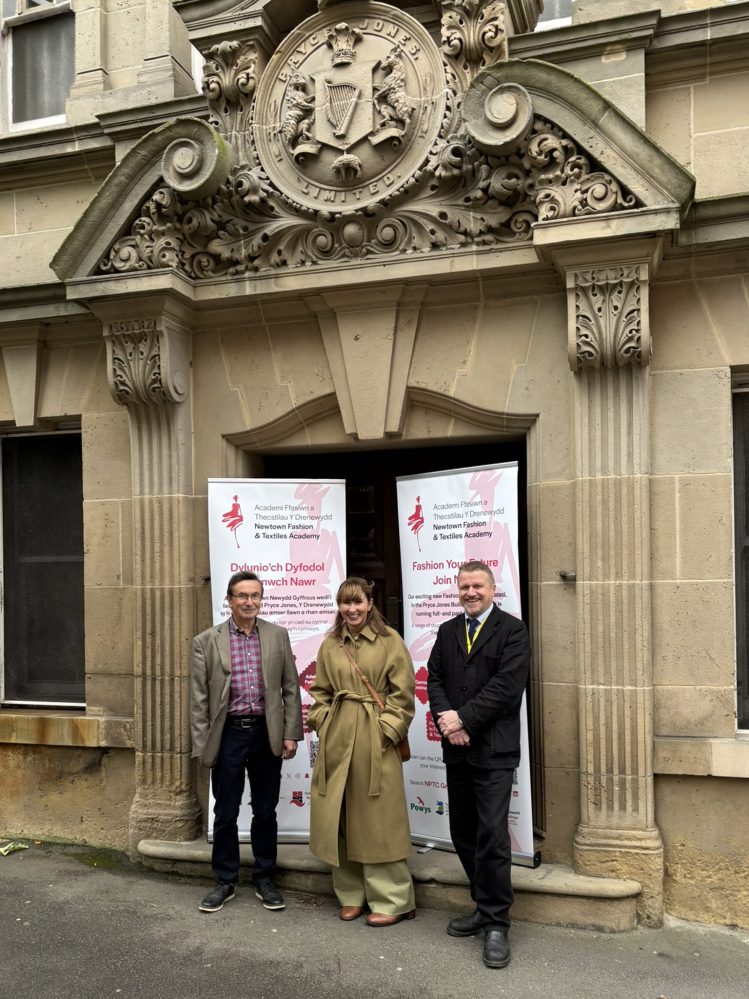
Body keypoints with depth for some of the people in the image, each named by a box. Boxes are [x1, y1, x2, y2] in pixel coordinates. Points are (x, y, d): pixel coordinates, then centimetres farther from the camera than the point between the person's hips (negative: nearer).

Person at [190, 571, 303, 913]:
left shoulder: (278, 635, 3)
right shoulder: (206, 641, -2)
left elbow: (290, 688, 5)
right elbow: (199, 698, -1)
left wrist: (291, 733, 0)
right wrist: (202, 744, -4)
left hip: (267, 733, 1)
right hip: (228, 734, -1)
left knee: (265, 811, 12)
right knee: (225, 813, 9)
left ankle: (264, 879, 27)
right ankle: (225, 881, 26)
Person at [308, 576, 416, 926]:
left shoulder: (390, 640, -4)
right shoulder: (330, 645, 8)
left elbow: (403, 692, -4)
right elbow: (320, 692, 15)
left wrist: (386, 728, -11)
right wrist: (323, 724, 2)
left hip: (376, 739, -4)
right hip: (337, 737, 4)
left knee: (377, 818, 0)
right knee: (339, 818, 9)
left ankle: (393, 900, 13)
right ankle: (351, 894, 25)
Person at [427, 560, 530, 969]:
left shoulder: (512, 630, -4)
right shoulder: (447, 632, 14)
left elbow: (507, 685, -14)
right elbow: (434, 679, 8)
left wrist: (464, 718, -15)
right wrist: (446, 721, -9)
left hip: (494, 750, -6)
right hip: (457, 749, 6)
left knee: (492, 837, -6)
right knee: (463, 834, 12)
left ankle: (496, 924, 6)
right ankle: (485, 906, 28)